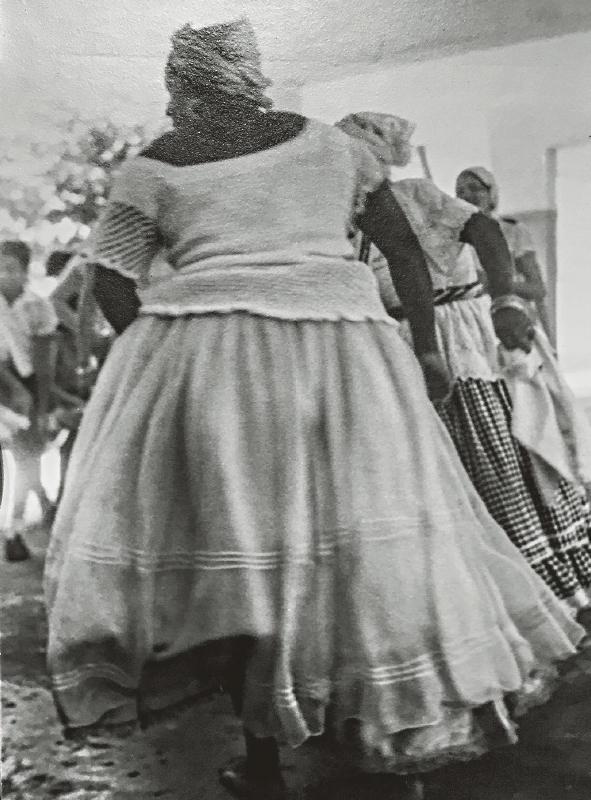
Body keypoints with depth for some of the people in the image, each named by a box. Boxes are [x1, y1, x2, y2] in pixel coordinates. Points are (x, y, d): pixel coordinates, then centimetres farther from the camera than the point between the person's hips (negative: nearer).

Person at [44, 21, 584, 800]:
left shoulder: (155, 166, 9)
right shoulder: (329, 142, 14)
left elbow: (112, 283, 4)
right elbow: (406, 247, 12)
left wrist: (163, 348, 15)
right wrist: (426, 345, 16)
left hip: (205, 363, -2)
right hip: (340, 354, 2)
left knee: (228, 546, 4)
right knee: (370, 530, 9)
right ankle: (419, 727, 19)